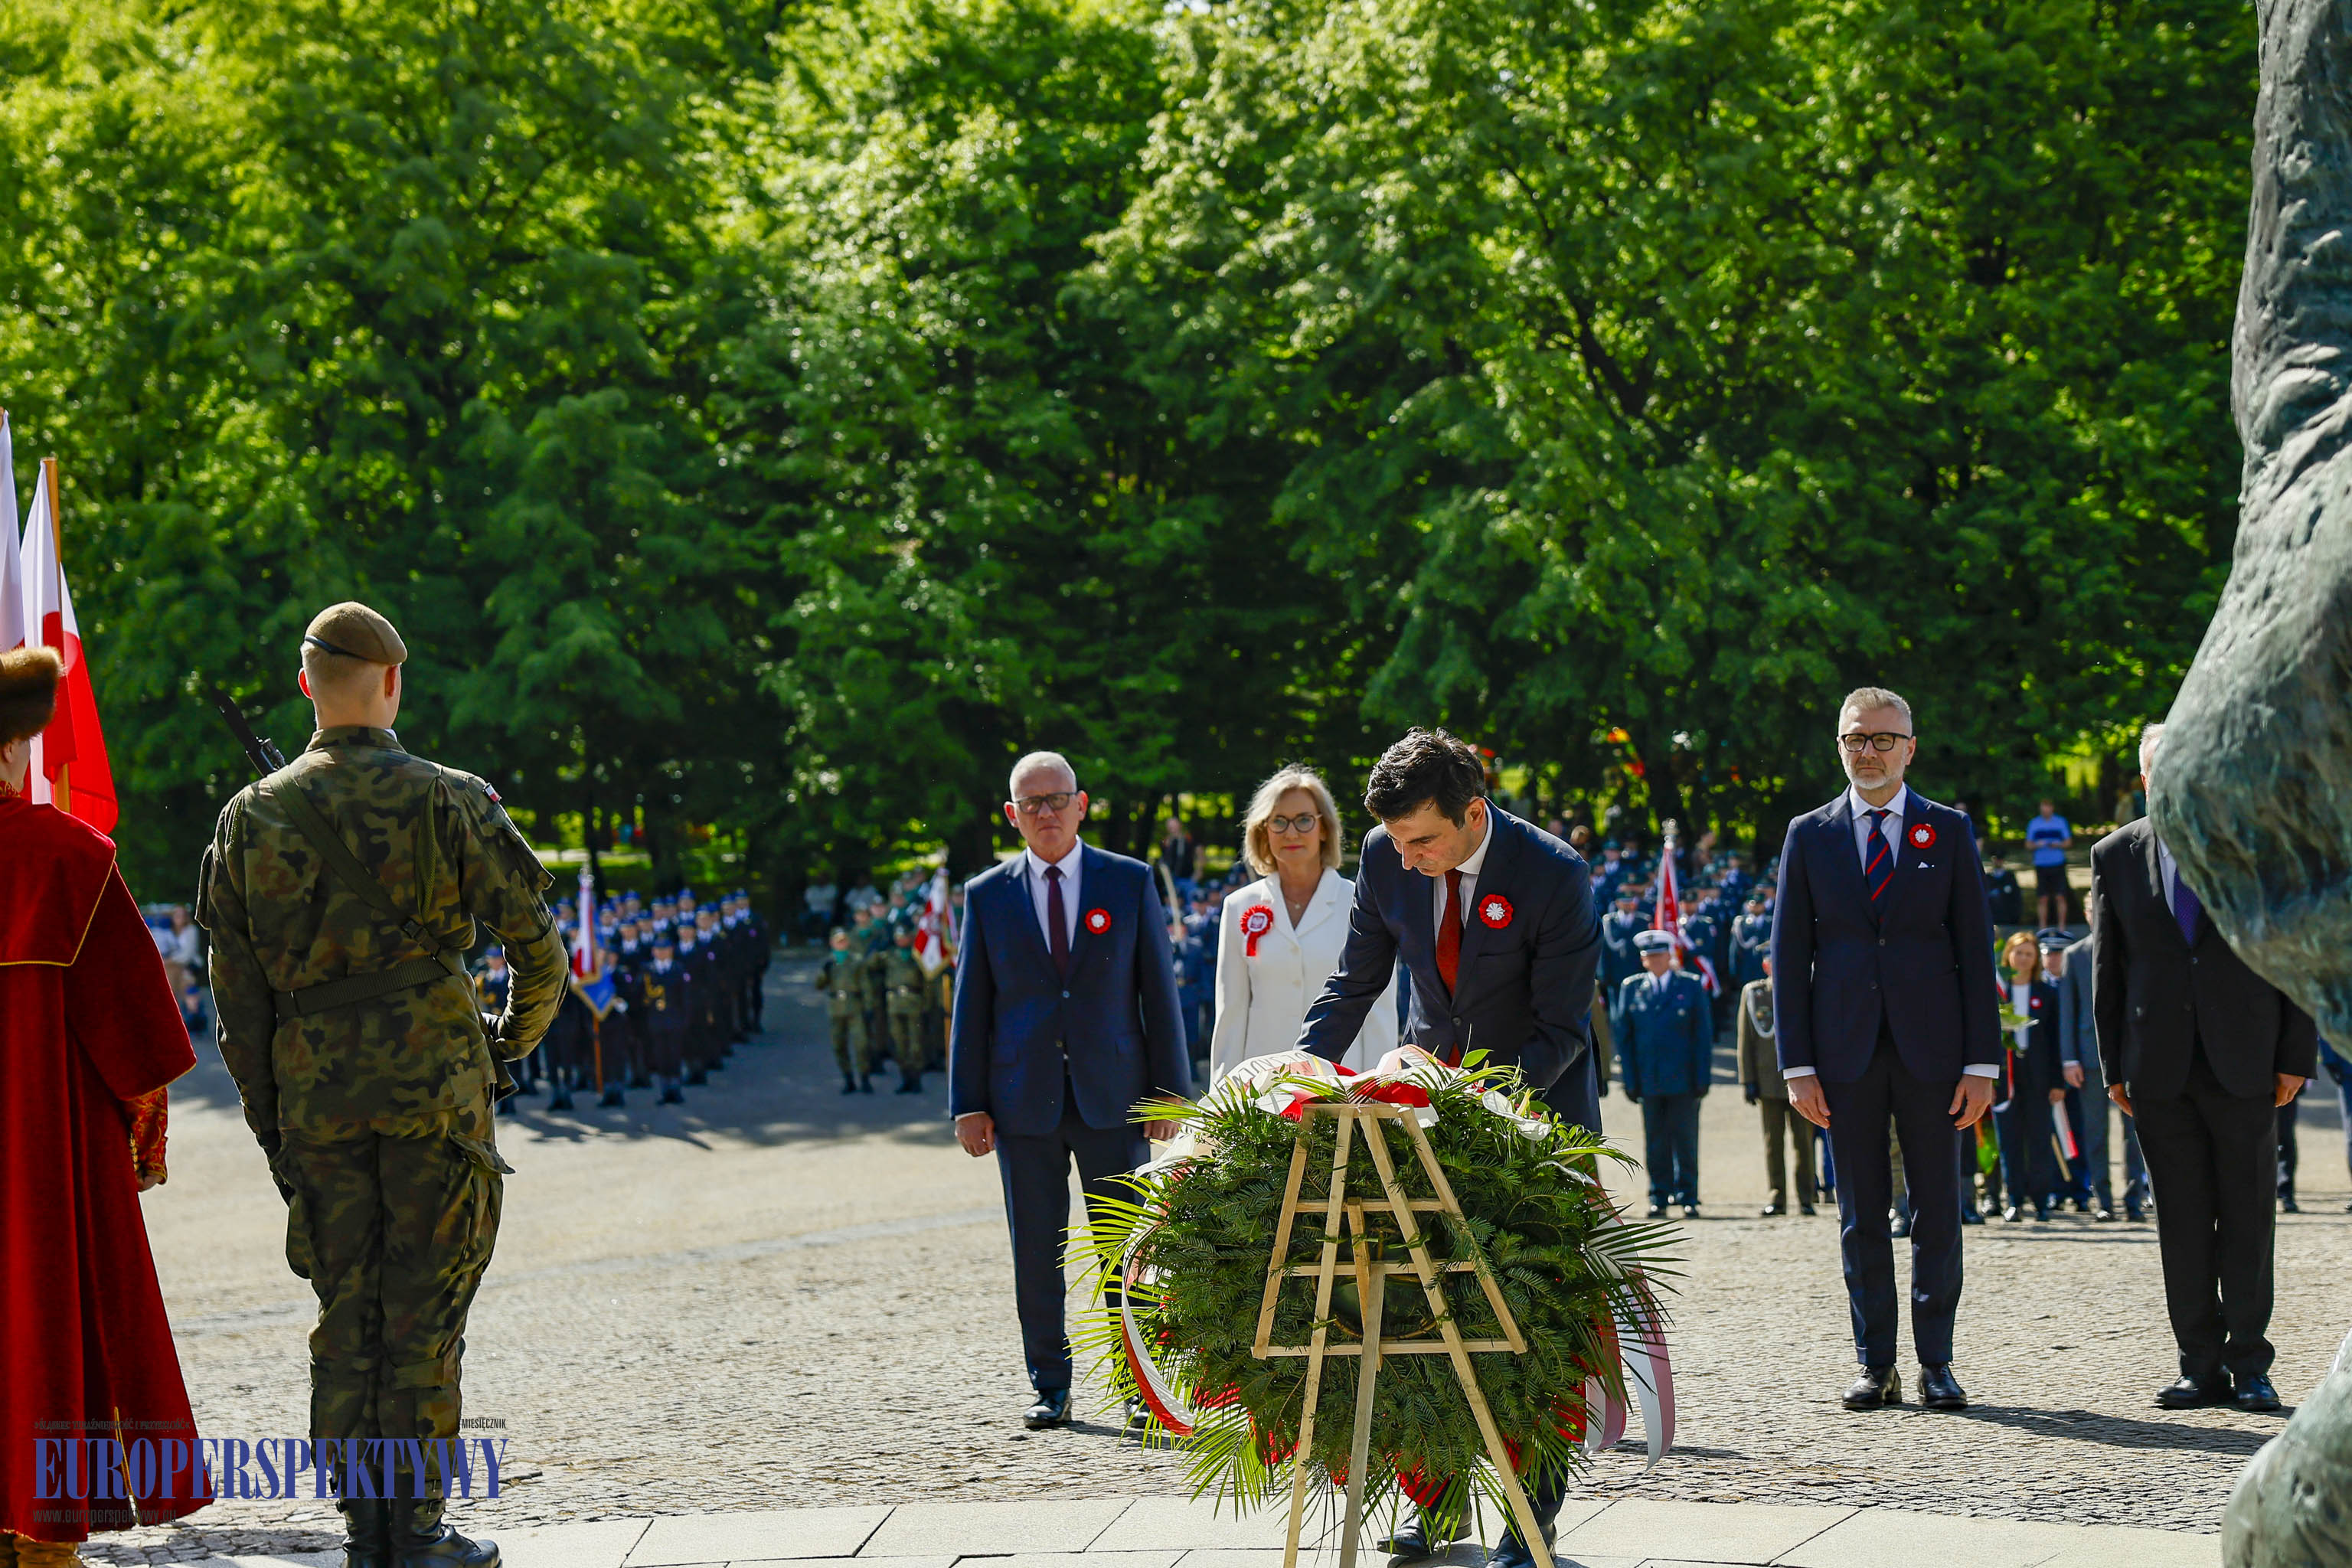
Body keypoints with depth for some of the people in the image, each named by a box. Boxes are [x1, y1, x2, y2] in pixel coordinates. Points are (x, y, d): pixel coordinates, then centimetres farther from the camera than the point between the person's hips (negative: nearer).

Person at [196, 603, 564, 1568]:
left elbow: (236, 992, 6)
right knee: (423, 1313, 1)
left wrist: (269, 1125, 13)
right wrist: (512, 1042, 15)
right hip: (433, 1088, -3)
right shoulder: (447, 801, -4)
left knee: (345, 1316, 9)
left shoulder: (253, 817, 4)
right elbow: (538, 951, -4)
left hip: (313, 1095, 3)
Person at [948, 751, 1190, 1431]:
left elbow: (1159, 991, 5)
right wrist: (969, 1105, 1)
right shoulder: (988, 895, 7)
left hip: (1112, 1095, -1)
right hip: (1024, 1100, 1)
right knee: (1036, 1252, 4)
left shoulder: (1130, 883, 5)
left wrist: (1170, 1089, -1)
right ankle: (1050, 1387, 13)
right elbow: (971, 1006, 7)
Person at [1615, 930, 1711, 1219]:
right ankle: (1659, 1198, 8)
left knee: (1685, 1141, -1)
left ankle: (1688, 1198, 5)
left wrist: (1702, 1079, -4)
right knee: (1655, 1142, 3)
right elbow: (1624, 1036, 8)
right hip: (1649, 1083, 2)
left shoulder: (1691, 987, 4)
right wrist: (1631, 1080, 1)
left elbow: (1703, 1035, 3)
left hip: (1683, 1082, -2)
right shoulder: (1631, 989, 8)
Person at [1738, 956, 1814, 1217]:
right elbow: (1746, 1040, 7)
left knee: (1804, 1141, 0)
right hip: (1768, 1080, 1)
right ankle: (1777, 1198, 9)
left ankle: (1806, 1199, 7)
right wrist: (1748, 1080, 1)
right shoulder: (1752, 993, 7)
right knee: (1773, 1141, 3)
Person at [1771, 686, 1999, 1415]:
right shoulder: (1810, 835, 7)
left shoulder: (1948, 831, 6)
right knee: (1861, 1214, 4)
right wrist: (1798, 1065, -2)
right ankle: (1876, 1365, 9)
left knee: (1937, 1210, 1)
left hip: (1930, 1048, -1)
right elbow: (1789, 954, 6)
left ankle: (1936, 1362, 8)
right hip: (1846, 1048, 1)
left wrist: (1982, 1061, -4)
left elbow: (1975, 948, 3)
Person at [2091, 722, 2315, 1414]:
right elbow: (2107, 968, 9)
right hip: (2160, 1068, 1)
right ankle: (2202, 1365, 7)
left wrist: (2297, 1056, -3)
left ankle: (2249, 1365, 6)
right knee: (2182, 1221, 2)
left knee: (2247, 1216, 0)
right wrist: (2114, 1066, 4)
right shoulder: (2116, 856, 7)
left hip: (2243, 1064, -1)